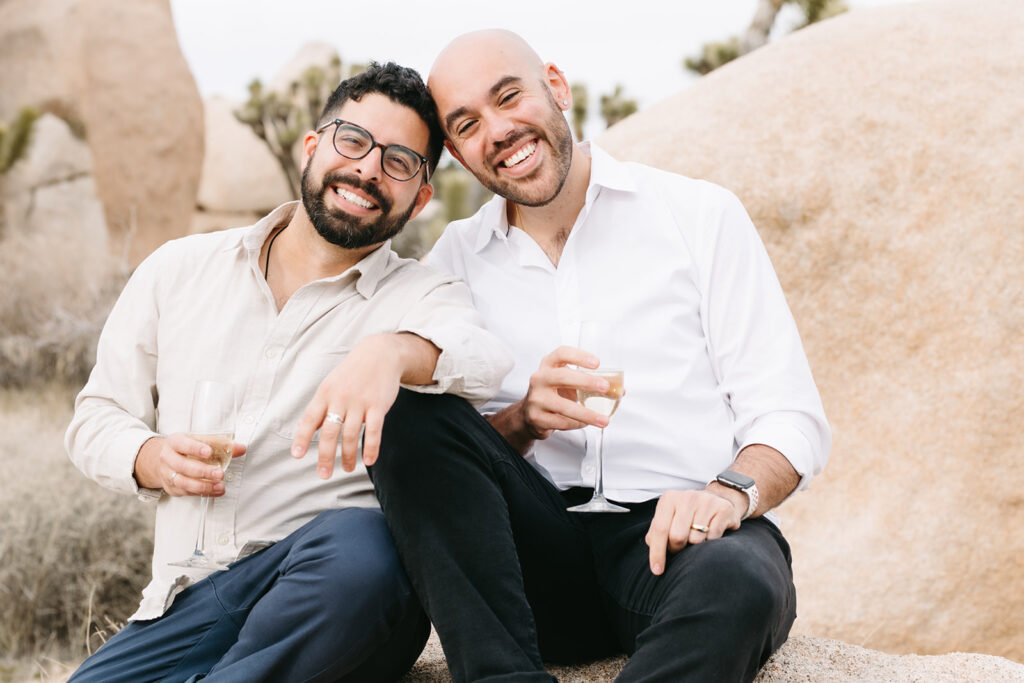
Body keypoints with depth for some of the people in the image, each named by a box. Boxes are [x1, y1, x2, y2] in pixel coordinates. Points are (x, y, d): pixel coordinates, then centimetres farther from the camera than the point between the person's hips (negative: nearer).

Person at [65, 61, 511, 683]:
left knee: (356, 549, -36)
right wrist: (153, 460, -3)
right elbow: (97, 417, 20)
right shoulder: (178, 271, 15)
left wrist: (393, 351, -40)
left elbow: (481, 359, -18)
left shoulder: (424, 297, 6)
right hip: (186, 607, 2)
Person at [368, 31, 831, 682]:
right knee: (408, 410, -21)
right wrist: (525, 418, -12)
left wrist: (730, 490, -21)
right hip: (539, 547, 4)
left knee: (739, 581, -38)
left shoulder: (700, 214, 6)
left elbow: (791, 416, 1)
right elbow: (434, 446, 9)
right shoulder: (456, 259, 13)